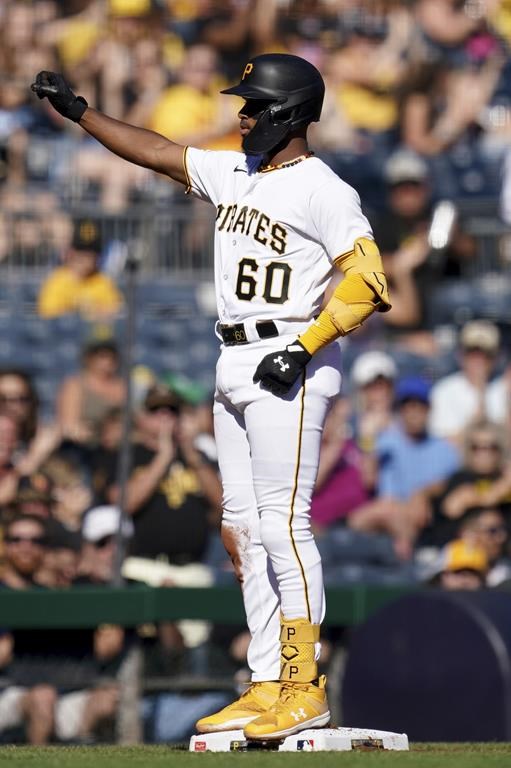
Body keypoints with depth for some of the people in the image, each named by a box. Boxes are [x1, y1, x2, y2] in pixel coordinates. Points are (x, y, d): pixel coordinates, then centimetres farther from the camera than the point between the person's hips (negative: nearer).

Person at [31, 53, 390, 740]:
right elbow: (155, 152, 25)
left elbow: (368, 282, -18)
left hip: (287, 368, -9)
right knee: (243, 530, 6)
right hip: (234, 367, 9)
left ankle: (305, 689, -10)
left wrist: (304, 348, -20)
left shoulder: (323, 190, -10)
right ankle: (268, 688, 9)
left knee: (282, 525, -12)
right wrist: (78, 110, 25)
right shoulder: (233, 174, 15)